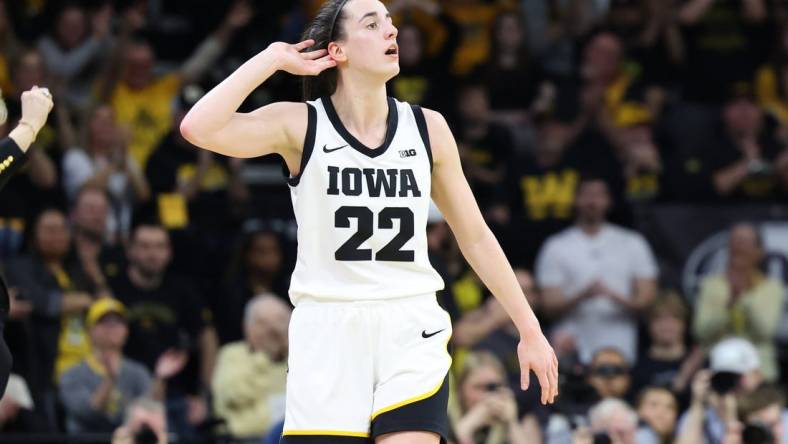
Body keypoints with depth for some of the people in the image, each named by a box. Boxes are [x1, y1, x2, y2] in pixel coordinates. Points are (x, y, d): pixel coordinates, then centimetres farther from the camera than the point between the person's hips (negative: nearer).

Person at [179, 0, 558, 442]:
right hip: (328, 333, -1)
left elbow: (476, 238, 14)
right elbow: (199, 128, -19)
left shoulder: (428, 128, 6)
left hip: (411, 333, 1)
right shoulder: (301, 125, -2)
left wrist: (530, 329, 12)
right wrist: (272, 59, -11)